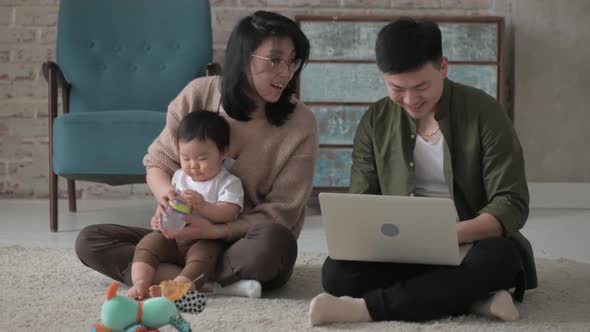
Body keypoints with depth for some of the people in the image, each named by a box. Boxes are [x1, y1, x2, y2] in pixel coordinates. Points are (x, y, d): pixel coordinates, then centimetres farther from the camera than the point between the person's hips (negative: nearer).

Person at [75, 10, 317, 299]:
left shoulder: (301, 125, -13)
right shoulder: (199, 94, -7)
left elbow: (279, 213, -12)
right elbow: (159, 162, 2)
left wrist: (214, 231, -26)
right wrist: (167, 197, -22)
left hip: (246, 245, -3)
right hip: (186, 236, 3)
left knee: (274, 243, -39)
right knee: (89, 241, -14)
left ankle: (169, 278, -21)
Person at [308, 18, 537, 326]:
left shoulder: (484, 112, -9)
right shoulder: (376, 121, 1)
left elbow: (512, 203, -13)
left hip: (470, 245, -2)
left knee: (499, 258, -37)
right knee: (337, 272, -26)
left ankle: (367, 307, -29)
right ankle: (471, 297, -24)